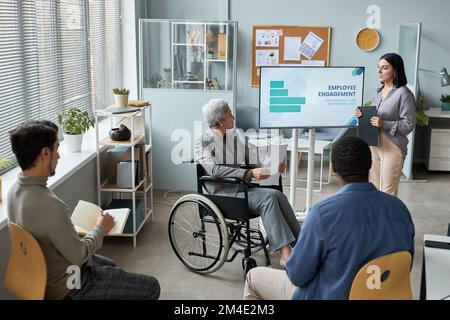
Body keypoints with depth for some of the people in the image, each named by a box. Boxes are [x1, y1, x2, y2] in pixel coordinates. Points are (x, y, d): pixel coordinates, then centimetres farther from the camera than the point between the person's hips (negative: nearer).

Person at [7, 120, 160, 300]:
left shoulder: (15, 191, -6)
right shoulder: (49, 205, -36)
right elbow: (79, 256, -24)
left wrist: (73, 230, 6)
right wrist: (100, 228, -9)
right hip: (66, 287, -9)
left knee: (108, 265, 34)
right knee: (151, 288, 1)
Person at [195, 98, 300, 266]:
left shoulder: (236, 135, 16)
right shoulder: (203, 141, -5)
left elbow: (255, 158, 13)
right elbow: (214, 169, -21)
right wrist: (249, 173, -28)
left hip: (242, 187, 6)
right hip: (223, 192, -6)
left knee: (278, 195, -21)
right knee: (269, 197, -28)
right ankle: (285, 253, -33)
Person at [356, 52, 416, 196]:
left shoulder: (403, 93, -11)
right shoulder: (379, 91, 11)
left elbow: (409, 124, -14)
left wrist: (384, 124, -23)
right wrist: (363, 114, 1)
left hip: (392, 147, -7)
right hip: (374, 145, 7)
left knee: (388, 193, -3)